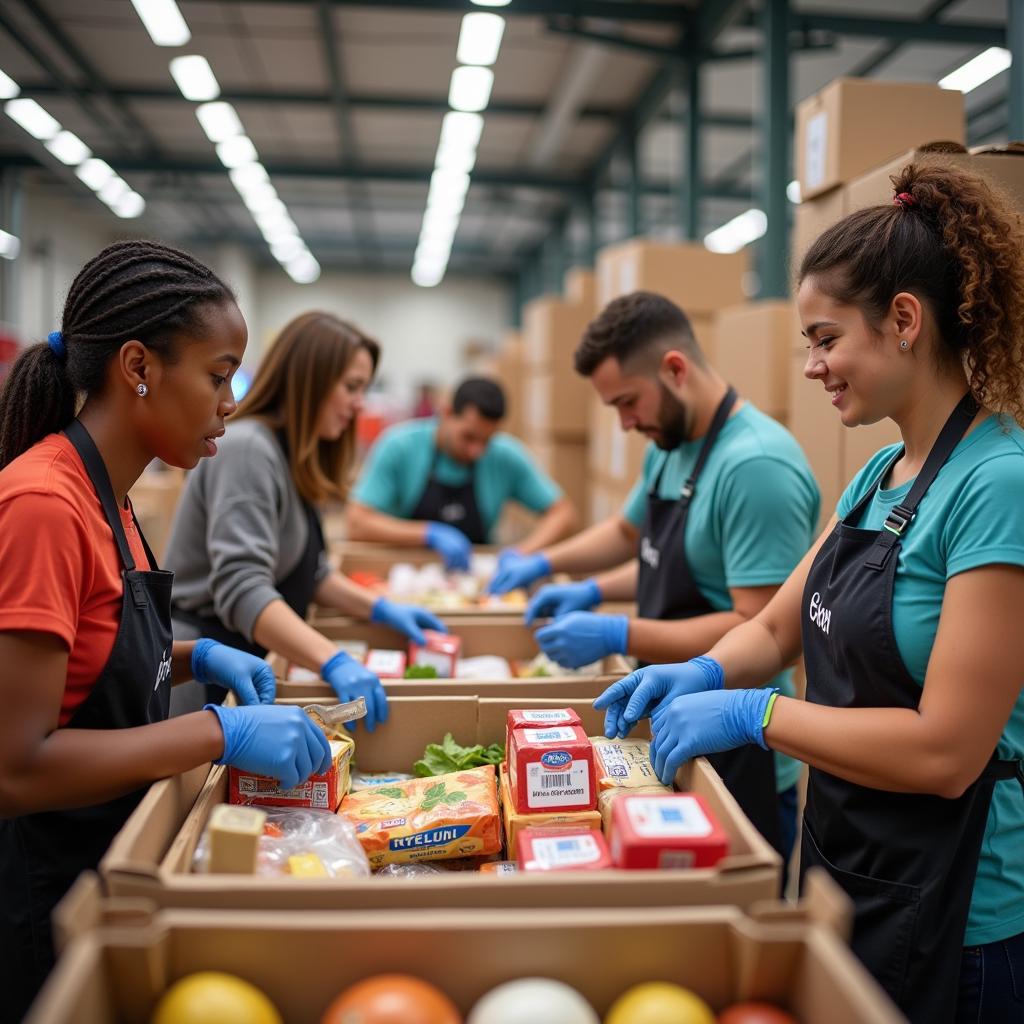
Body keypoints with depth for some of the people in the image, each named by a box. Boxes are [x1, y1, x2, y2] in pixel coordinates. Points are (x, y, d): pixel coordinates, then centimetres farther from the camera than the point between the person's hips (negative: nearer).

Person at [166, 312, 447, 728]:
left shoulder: (294, 457, 11)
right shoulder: (247, 449, -19)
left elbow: (308, 572, 17)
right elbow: (242, 591, -29)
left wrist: (380, 608, 5)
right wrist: (333, 662, -37)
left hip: (243, 661, 9)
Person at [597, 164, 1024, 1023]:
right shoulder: (879, 476, 4)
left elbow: (947, 751, -25)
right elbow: (776, 628, 10)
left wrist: (752, 713, -21)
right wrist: (704, 674, -9)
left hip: (952, 908, -7)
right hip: (846, 871, 8)